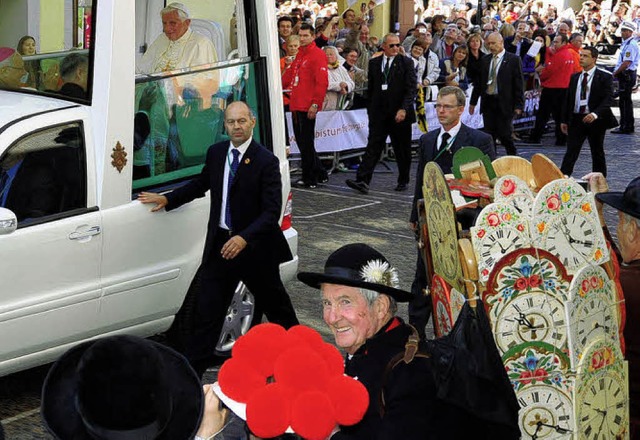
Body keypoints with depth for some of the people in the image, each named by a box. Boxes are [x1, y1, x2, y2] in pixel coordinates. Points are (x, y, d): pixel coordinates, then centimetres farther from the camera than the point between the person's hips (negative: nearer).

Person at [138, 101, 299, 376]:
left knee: (275, 304, 16)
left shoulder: (266, 162, -15)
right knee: (207, 310, 3)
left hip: (255, 247, -4)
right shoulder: (215, 153, 3)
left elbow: (272, 211, -19)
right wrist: (167, 199, 18)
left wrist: (244, 238, -30)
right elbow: (201, 184, 24)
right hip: (220, 245, 4)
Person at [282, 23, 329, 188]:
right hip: (296, 106, 9)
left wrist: (315, 104, -20)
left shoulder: (317, 54, -9)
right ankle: (320, 174, 21)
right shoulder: (300, 54, 19)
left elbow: (322, 82, -15)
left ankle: (309, 179, 4)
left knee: (306, 143, -4)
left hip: (307, 108, -9)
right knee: (301, 142, 12)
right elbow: (289, 75, 27)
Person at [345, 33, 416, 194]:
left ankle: (403, 181, 22)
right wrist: (370, 110, 11)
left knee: (402, 149, 8)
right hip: (378, 113, 2)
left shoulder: (406, 63, 0)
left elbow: (411, 89, -7)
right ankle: (363, 181, -16)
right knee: (373, 146, -7)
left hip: (400, 114, -2)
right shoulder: (374, 63, 10)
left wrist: (403, 109, -18)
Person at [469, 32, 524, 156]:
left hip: (504, 103, -5)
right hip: (488, 103, 5)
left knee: (505, 135, -3)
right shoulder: (485, 60, 11)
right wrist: (473, 102, 14)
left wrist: (518, 105, -10)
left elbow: (519, 84, -5)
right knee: (489, 135, 5)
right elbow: (479, 81, 16)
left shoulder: (514, 60, -3)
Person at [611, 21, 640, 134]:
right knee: (623, 101, 14)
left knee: (625, 101, -7)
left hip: (627, 76, -10)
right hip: (624, 76, 10)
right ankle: (624, 126, 21)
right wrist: (616, 72, 11)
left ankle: (627, 127, -3)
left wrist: (616, 73, -13)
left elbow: (626, 63, -22)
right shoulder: (625, 43, 16)